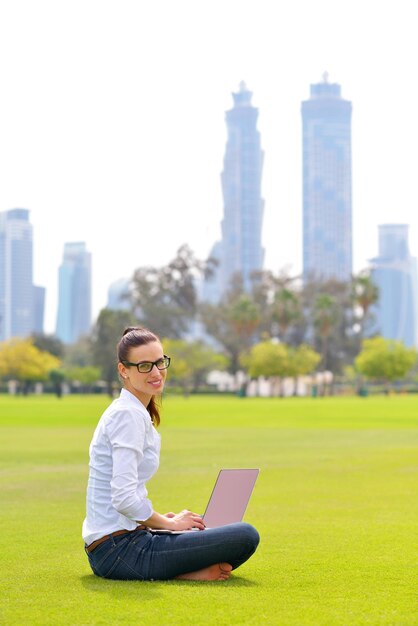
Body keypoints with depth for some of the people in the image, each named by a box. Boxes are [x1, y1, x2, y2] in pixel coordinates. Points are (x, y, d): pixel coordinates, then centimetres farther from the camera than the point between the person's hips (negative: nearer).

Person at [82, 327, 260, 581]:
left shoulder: (126, 411, 16)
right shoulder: (129, 415, -14)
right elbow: (124, 498, -22)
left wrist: (160, 519, 12)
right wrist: (169, 523, -8)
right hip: (121, 550, -10)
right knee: (246, 536, -15)